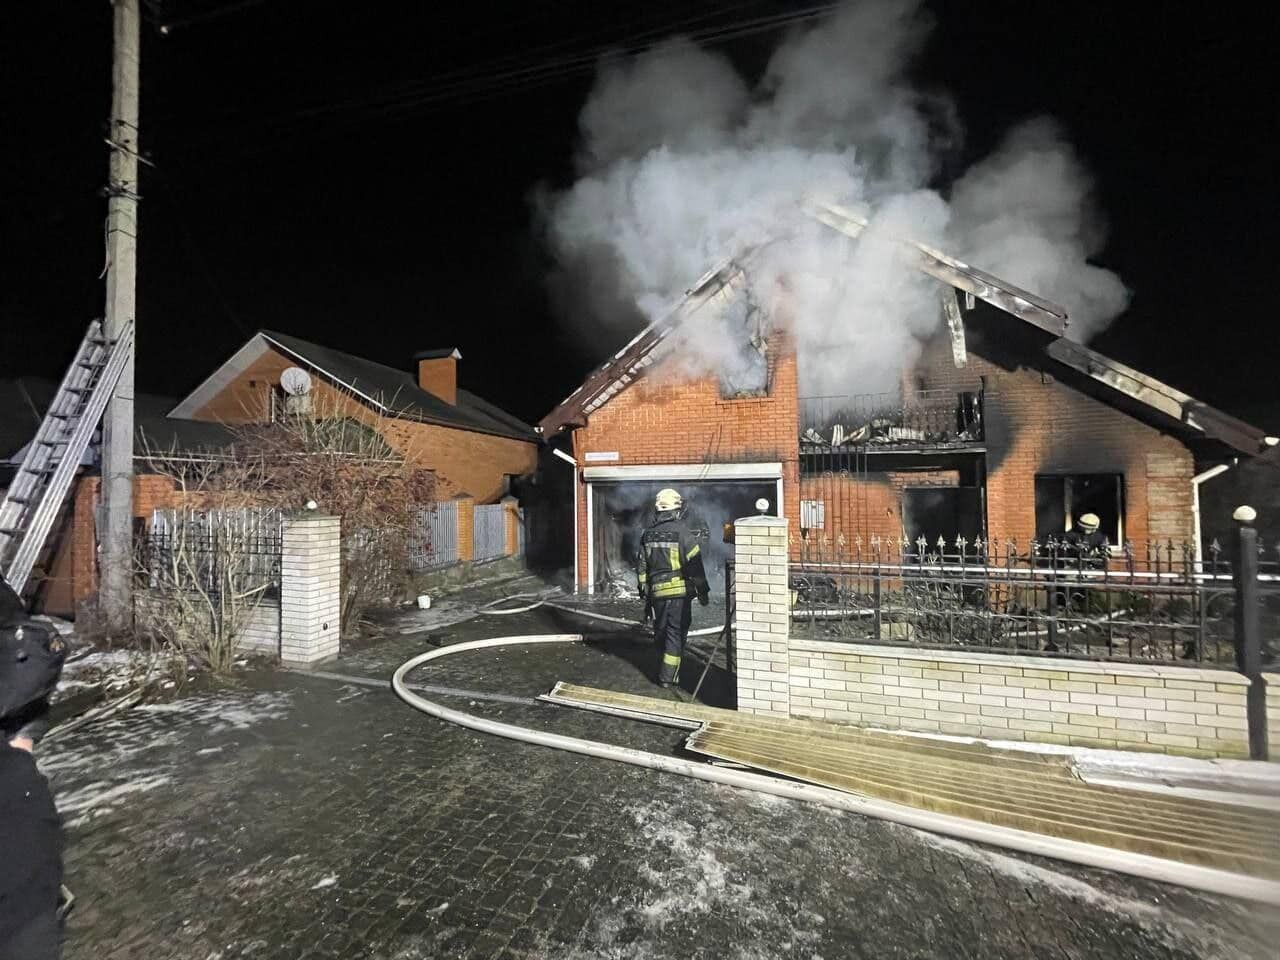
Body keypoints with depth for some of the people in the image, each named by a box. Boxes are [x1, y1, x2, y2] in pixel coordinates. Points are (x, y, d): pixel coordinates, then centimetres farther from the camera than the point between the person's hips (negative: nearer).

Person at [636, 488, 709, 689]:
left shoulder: (648, 533, 6)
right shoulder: (683, 530, -10)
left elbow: (641, 566, 11)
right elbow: (694, 564, -11)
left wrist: (644, 593, 19)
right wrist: (703, 591, -2)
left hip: (656, 591, 5)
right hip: (679, 591, -5)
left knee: (661, 631, 19)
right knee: (676, 633, 4)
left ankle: (664, 670, 35)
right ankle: (668, 677, 7)